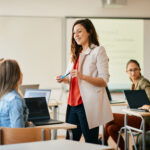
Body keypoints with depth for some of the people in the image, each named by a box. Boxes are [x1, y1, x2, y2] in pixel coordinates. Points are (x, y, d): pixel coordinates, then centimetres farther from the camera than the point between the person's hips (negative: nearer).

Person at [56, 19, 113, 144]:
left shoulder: (98, 51, -3)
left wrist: (82, 76, -23)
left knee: (91, 143, 0)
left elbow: (104, 81, -10)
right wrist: (65, 80, 4)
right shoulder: (76, 54, 19)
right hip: (73, 103, 7)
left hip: (89, 104, -7)